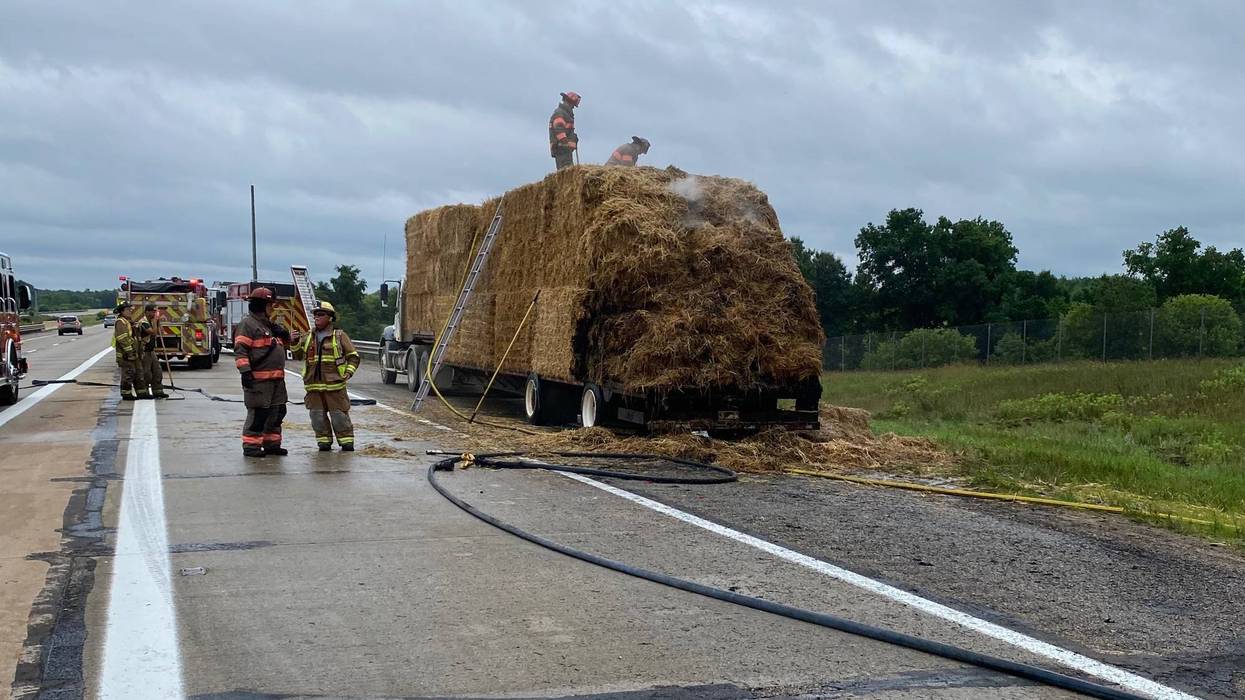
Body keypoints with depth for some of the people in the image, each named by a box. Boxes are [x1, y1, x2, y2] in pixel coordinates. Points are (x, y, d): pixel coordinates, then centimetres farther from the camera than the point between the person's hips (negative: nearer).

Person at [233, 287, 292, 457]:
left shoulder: (269, 324, 20)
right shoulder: (247, 324, -9)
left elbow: (283, 344, 32)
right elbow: (240, 349, -16)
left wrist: (284, 335, 9)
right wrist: (245, 371, -24)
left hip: (276, 378, 9)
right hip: (258, 378, -9)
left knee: (277, 412, 13)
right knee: (258, 413, -7)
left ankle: (272, 444, 22)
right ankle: (251, 446, -1)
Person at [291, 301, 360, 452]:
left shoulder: (339, 335, 3)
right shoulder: (308, 337, 14)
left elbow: (353, 356, 4)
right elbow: (298, 356, 12)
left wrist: (349, 372, -9)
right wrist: (296, 342, -5)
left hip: (334, 383, -4)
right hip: (314, 384, 4)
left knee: (339, 414, -1)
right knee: (318, 414, 5)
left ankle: (346, 441, 8)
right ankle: (324, 441, 15)